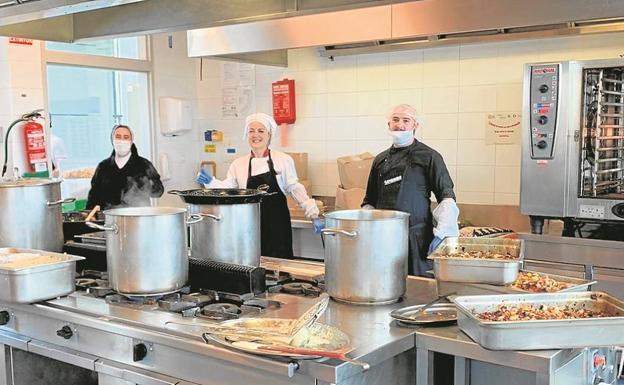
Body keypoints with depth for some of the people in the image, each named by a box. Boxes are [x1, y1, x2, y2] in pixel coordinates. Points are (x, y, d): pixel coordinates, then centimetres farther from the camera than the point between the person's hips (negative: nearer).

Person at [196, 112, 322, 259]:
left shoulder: (284, 160, -1)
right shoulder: (238, 164, 6)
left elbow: (295, 189, 3)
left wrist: (313, 215, -1)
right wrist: (210, 182, -9)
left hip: (278, 226, -2)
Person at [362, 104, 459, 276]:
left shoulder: (429, 157, 2)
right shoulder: (380, 160, 15)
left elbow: (446, 197, -1)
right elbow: (370, 202, 22)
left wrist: (441, 234, -10)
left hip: (418, 238, -4)